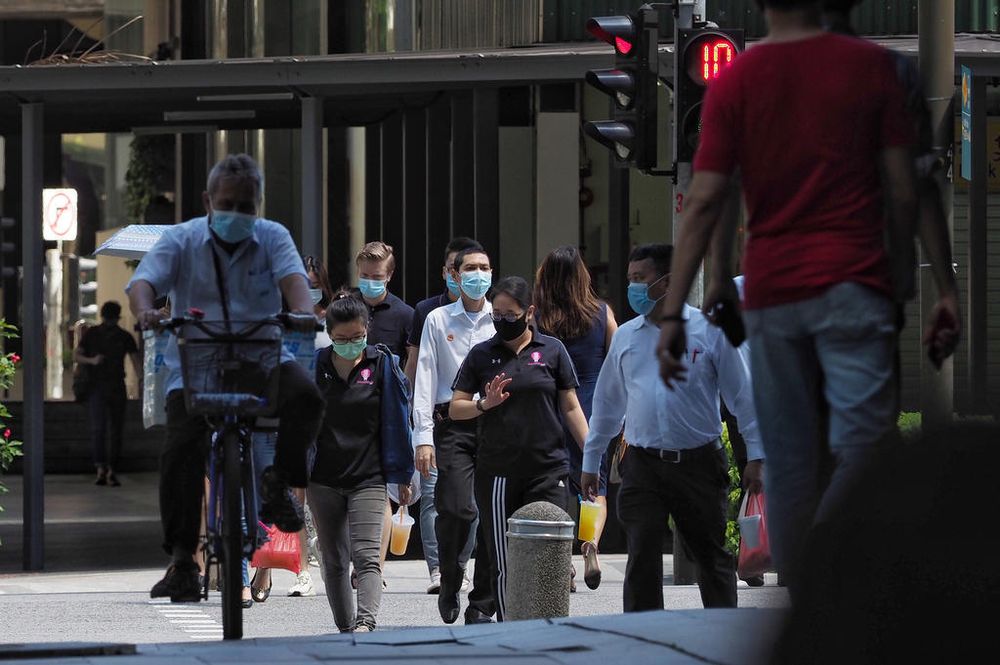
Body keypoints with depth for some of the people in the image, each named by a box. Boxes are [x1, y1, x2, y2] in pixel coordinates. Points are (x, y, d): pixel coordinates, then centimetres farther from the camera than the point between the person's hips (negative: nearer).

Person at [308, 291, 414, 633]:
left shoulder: (381, 364, -2)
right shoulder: (314, 365, 2)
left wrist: (402, 476, 2)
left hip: (368, 478, -3)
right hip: (323, 479, 3)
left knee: (366, 556, -17)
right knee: (334, 561, 9)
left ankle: (366, 622, -29)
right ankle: (345, 628, 18)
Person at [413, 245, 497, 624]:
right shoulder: (438, 321, 9)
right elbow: (425, 379, 5)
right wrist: (423, 436, -3)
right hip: (453, 425, -1)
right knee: (456, 508, -16)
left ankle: (481, 606, 6)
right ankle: (449, 583, 11)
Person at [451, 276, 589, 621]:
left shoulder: (552, 350, 6)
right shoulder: (482, 354, 8)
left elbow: (571, 407, 7)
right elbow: (455, 409, 9)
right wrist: (485, 404, -11)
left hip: (548, 470, -1)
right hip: (497, 473, 1)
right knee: (503, 563, 3)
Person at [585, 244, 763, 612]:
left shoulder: (709, 330, 1)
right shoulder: (625, 336, 12)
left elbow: (742, 395, 1)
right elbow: (607, 402, 19)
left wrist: (756, 456, -3)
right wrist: (590, 461, 18)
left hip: (699, 462, -2)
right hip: (643, 467, 2)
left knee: (712, 556, 6)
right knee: (642, 558, -5)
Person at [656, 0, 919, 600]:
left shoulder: (734, 81, 3)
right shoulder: (870, 64, 0)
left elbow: (705, 201, -4)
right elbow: (903, 190, 0)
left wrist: (674, 312, -4)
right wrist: (903, 271, 15)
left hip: (770, 291, 3)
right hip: (852, 282, -3)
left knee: (790, 466, 9)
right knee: (862, 450, -9)